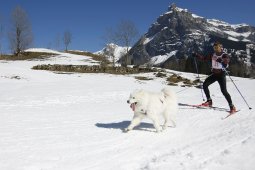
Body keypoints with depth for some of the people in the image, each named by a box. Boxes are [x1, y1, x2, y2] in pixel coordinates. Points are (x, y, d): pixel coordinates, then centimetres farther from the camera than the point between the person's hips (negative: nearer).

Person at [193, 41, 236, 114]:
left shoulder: (224, 55, -8)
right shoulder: (213, 55, 8)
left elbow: (227, 61, -26)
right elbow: (204, 58, 11)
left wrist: (221, 60, -46)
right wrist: (197, 55, -2)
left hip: (221, 74, -6)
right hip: (214, 74, 6)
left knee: (224, 91, -13)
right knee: (205, 84, -10)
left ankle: (232, 107, -3)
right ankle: (209, 101, 2)